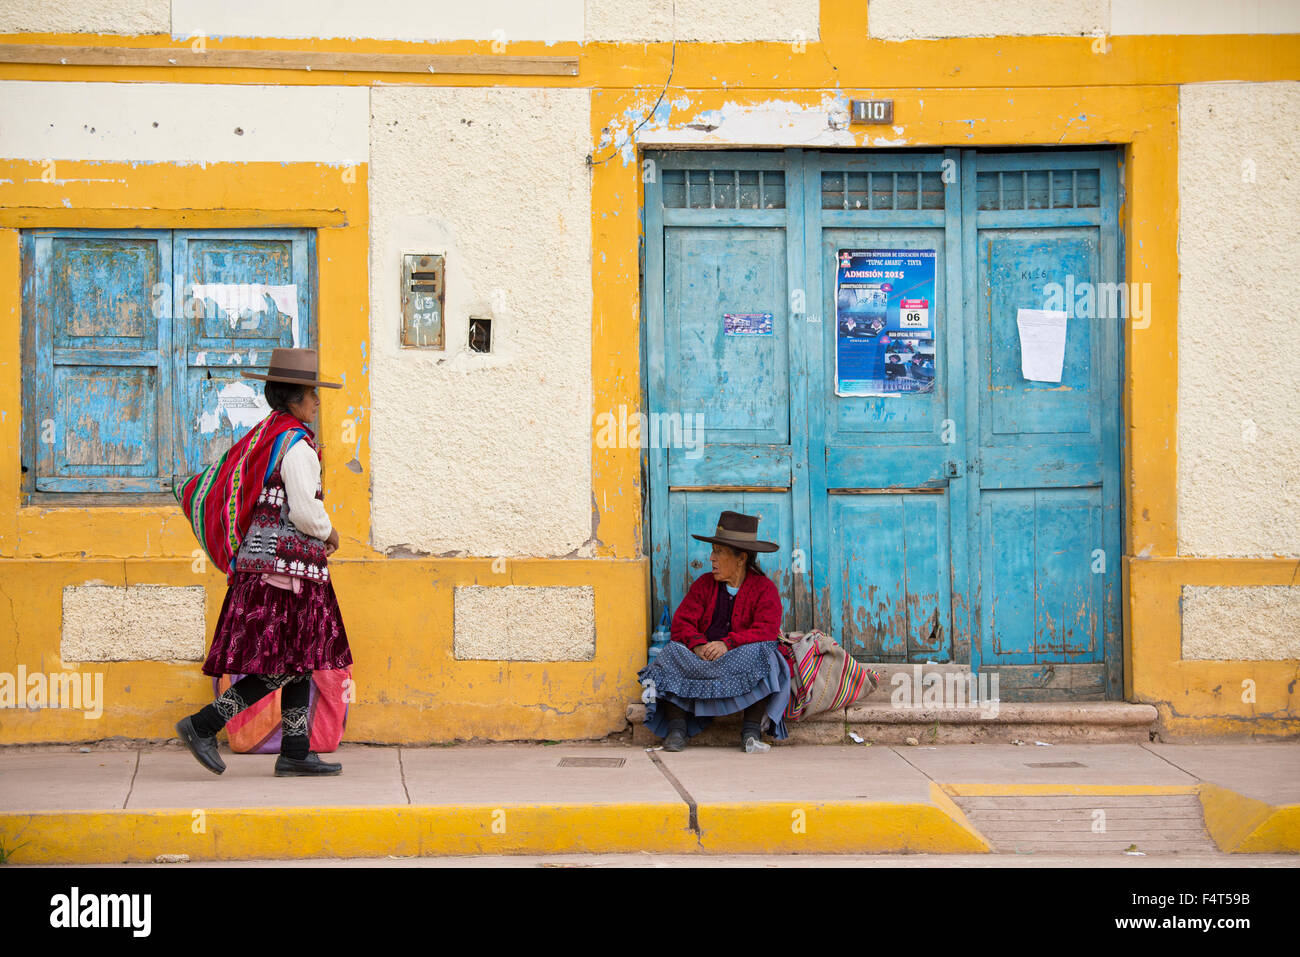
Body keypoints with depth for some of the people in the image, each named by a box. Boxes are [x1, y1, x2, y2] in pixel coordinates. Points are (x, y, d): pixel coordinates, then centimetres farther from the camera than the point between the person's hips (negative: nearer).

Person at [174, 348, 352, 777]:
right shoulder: (296, 444, -13)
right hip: (286, 563, -10)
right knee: (280, 667, -6)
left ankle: (295, 753, 9)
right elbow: (306, 512, -19)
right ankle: (202, 726, -7)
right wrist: (329, 533, 1)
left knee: (299, 661, 10)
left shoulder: (260, 437, 15)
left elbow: (213, 483, 17)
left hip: (257, 559, 10)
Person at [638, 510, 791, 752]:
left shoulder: (764, 588, 3)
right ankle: (676, 727, -30)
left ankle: (752, 731, -33)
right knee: (673, 654, -26)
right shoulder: (704, 584, 14)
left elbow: (767, 631, -14)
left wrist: (728, 643, -29)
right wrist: (698, 645, -21)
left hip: (742, 659, -3)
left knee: (762, 656, -35)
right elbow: (682, 622, 3)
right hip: (703, 659, 3)